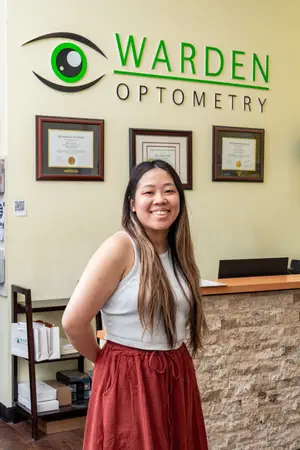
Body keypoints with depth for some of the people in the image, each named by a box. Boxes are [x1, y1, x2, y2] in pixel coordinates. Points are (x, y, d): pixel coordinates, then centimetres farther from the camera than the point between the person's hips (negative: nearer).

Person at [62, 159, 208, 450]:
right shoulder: (120, 247, -17)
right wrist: (103, 360, -3)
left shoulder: (178, 251, 5)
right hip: (129, 381, -7)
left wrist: (171, 357, 8)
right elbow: (73, 321, -19)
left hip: (178, 376, 7)